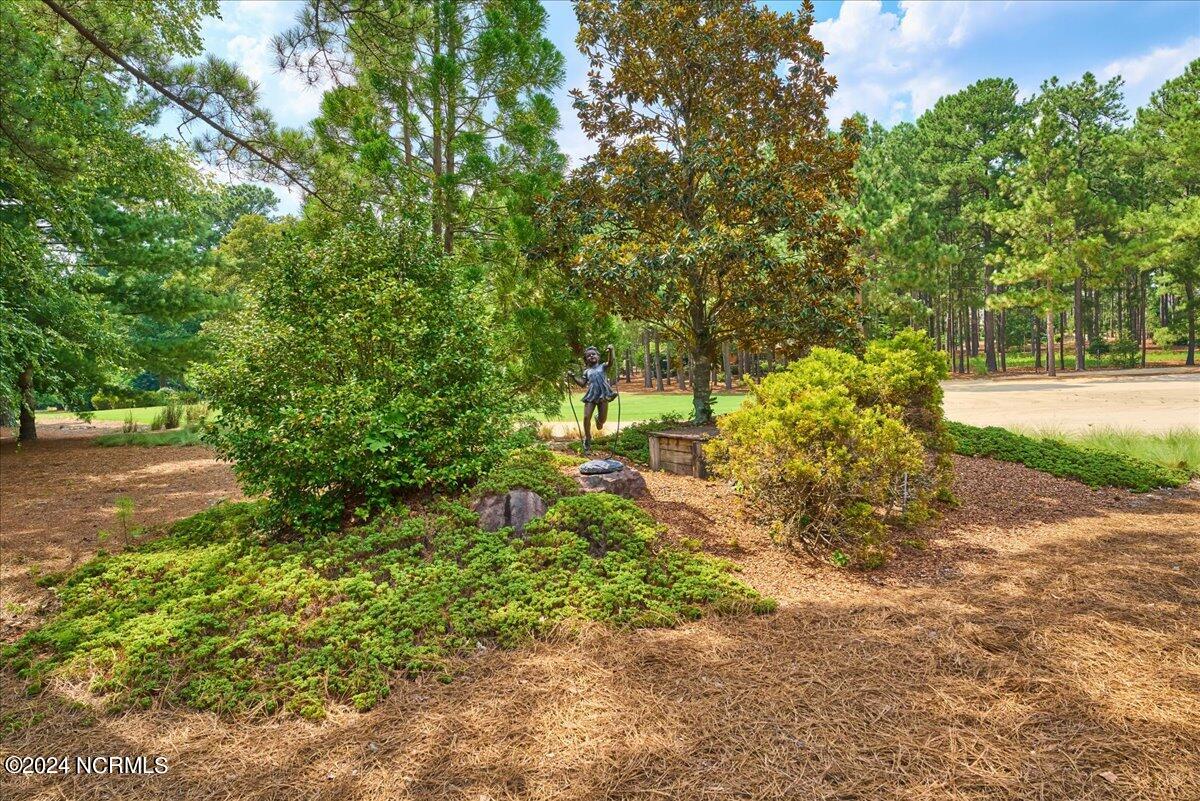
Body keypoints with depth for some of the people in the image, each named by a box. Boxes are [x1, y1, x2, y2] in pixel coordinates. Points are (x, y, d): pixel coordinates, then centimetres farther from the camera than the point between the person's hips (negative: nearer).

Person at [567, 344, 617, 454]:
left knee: (602, 419, -3)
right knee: (586, 417, -9)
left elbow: (610, 362, -11)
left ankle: (598, 418, 38)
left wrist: (611, 351, -27)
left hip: (603, 395, -2)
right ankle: (587, 439, 8)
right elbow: (582, 384, 13)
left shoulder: (603, 366, 10)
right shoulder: (587, 371, 18)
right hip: (591, 395, 2)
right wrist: (573, 376, 4)